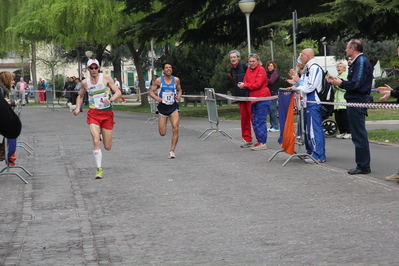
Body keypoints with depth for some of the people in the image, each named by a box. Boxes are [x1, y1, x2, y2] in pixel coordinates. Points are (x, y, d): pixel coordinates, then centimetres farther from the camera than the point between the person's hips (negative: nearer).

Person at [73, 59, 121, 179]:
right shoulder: (85, 82, 4)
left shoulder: (106, 78, -3)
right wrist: (78, 108, 4)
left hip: (107, 113, 0)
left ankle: (101, 133, 41)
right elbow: (80, 96, 22)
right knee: (96, 141, -20)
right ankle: (99, 169, -12)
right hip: (93, 114, 0)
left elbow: (118, 92, -4)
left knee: (108, 147, 5)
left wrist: (110, 100, -24)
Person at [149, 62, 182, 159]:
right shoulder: (159, 80, -3)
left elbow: (179, 90, 19)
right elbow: (151, 92, 2)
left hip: (173, 107, 1)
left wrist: (179, 96, -3)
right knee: (162, 133, 1)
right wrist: (156, 98, -19)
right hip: (162, 107, -1)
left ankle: (172, 151, -7)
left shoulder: (176, 80, 3)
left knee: (175, 129, -17)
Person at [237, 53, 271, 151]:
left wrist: (245, 85, -11)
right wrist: (242, 85, -11)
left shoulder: (261, 70, -9)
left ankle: (262, 143, -9)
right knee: (254, 121, 11)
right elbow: (246, 82, 12)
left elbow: (257, 84, -16)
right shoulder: (248, 70, 13)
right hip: (253, 98, 8)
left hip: (262, 98, -8)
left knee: (260, 121, -10)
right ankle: (259, 141, 18)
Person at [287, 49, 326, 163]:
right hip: (307, 103, 10)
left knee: (314, 129, -9)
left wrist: (297, 88, -10)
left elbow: (310, 87, -19)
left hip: (313, 103, -10)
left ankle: (319, 156, -7)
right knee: (307, 129, 16)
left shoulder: (315, 68, -13)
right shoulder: (307, 69, 16)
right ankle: (311, 152, 25)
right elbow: (304, 84, 23)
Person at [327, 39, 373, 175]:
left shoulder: (361, 62, -15)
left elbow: (355, 84, -22)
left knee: (359, 135, -6)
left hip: (357, 102, -11)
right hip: (356, 102, 11)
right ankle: (363, 165, 19)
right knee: (359, 134, 13)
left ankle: (363, 166, -2)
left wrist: (340, 83, -7)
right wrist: (338, 80, 12)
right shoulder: (357, 61, 17)